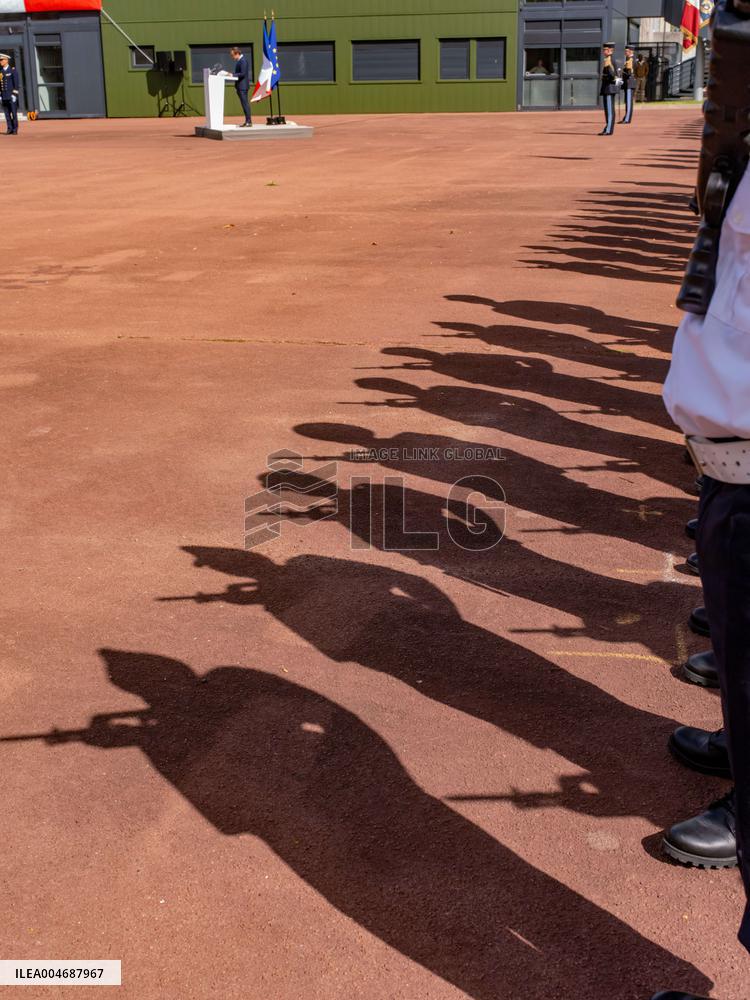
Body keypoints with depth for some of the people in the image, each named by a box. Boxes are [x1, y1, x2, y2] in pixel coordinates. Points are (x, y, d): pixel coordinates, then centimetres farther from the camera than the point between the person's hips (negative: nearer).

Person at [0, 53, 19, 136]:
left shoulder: (13, 70, -3)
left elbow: (16, 83, -7)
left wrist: (14, 94, -13)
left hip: (12, 95, -5)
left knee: (14, 113, -5)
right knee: (7, 113, 3)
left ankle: (15, 130, -2)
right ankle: (10, 129, 7)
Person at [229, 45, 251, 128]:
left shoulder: (243, 61, -14)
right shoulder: (239, 61, 17)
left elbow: (243, 74, -20)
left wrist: (232, 75, -17)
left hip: (243, 86, -10)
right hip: (240, 86, 10)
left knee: (245, 103, -10)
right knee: (244, 103, 10)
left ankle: (249, 122, -10)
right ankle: (247, 121, 13)